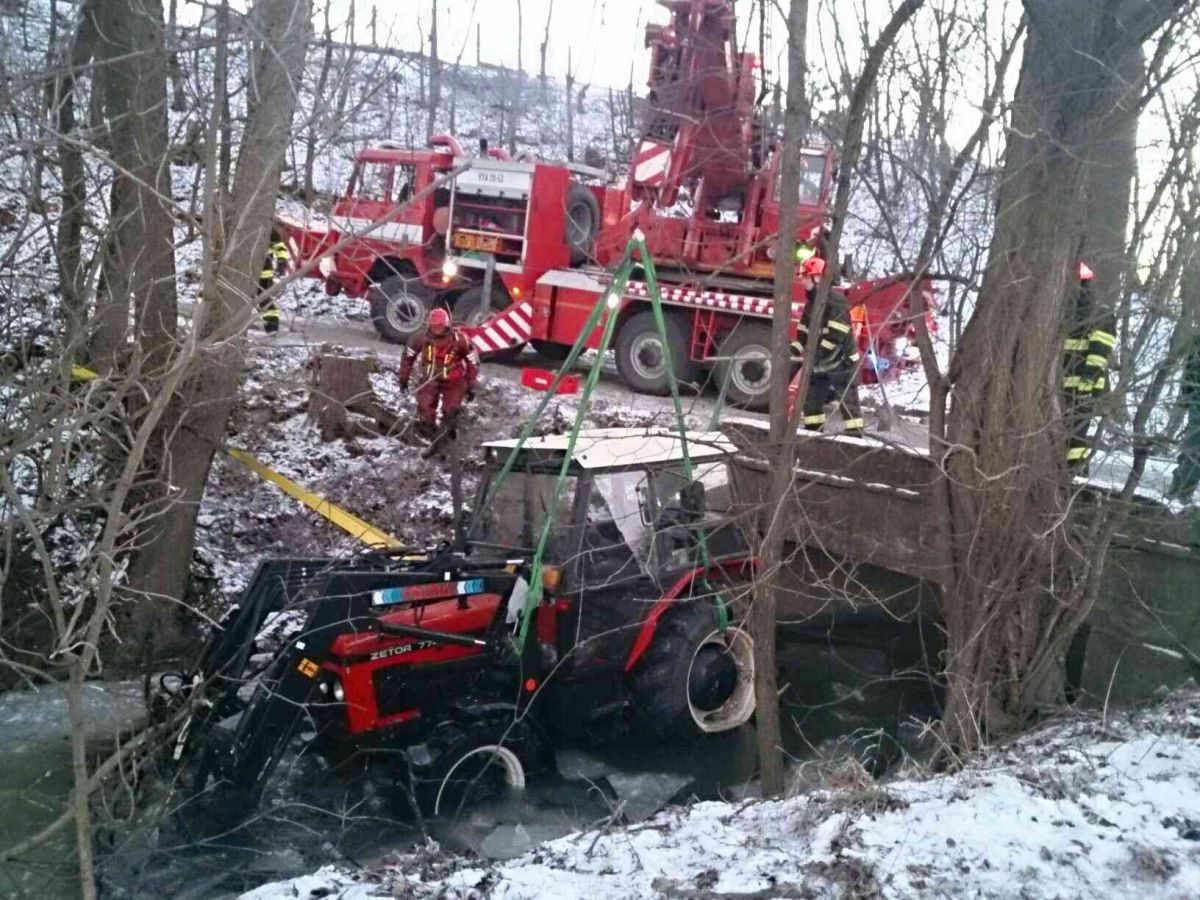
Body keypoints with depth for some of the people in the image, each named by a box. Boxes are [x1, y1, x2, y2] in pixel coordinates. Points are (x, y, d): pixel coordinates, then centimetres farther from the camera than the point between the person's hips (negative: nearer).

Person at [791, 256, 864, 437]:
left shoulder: (835, 300, -16)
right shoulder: (811, 303, 12)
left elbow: (838, 333, -23)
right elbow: (804, 330, 16)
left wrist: (818, 353, -25)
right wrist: (794, 349, 0)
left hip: (841, 359, -9)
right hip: (821, 361, 9)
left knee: (847, 399, -7)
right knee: (811, 396, 12)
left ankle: (854, 434, -4)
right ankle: (812, 432, 22)